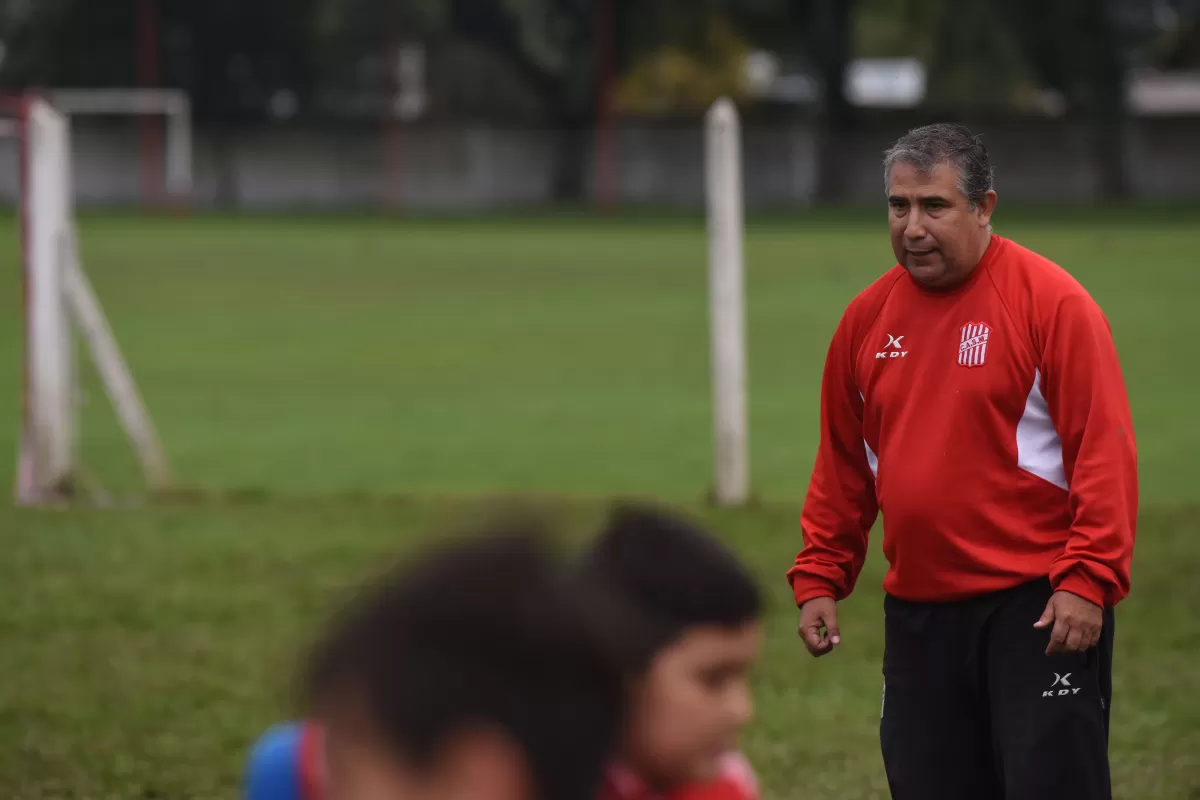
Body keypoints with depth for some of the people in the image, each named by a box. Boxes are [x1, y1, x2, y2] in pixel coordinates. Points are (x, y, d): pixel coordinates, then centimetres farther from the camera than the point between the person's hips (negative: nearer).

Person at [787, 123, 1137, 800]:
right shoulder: (867, 318, 9)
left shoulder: (1052, 300, -7)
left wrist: (1088, 580, -18)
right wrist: (819, 579, 12)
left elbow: (1104, 450, -11)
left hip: (1038, 612, -5)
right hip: (917, 611, 5)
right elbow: (843, 466, 17)